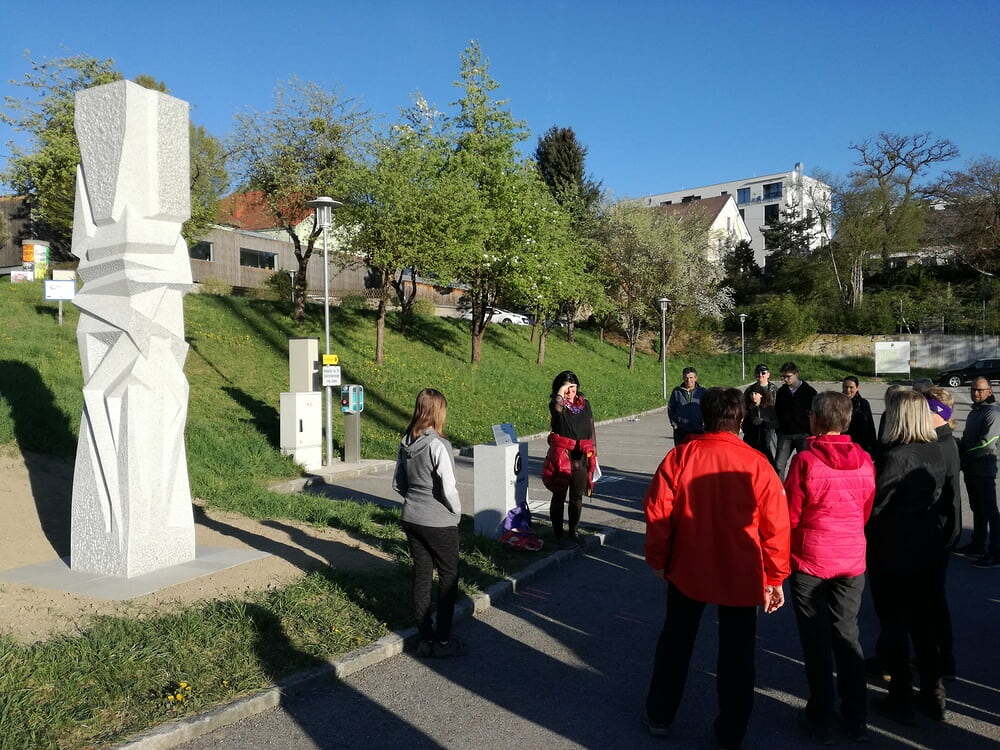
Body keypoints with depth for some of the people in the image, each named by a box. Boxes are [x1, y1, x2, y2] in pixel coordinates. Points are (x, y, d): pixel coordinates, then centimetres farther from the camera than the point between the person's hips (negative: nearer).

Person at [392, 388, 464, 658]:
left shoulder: (405, 443, 0)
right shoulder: (438, 445, -21)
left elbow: (398, 483, 8)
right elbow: (448, 488, -21)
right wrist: (457, 510, -5)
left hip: (411, 520, 6)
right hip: (439, 522, -6)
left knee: (421, 575, 14)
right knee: (448, 577, 9)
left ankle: (425, 638, 23)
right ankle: (442, 641, 15)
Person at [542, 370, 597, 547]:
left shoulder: (584, 403, 9)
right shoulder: (556, 404, -3)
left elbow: (592, 430, 14)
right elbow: (557, 407, -31)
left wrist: (594, 453, 13)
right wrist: (561, 390, -18)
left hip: (582, 457, 4)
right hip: (561, 455, -4)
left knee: (577, 497, 11)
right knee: (559, 495, 4)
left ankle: (573, 533, 24)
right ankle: (558, 534, 13)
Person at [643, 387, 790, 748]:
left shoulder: (680, 456, -12)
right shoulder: (756, 464, -13)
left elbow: (657, 512, -9)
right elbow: (776, 526, -10)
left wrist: (657, 558, 5)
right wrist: (776, 577, 1)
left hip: (687, 570, 1)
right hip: (741, 576, -1)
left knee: (675, 642, 19)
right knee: (736, 653, 15)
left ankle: (659, 716, 32)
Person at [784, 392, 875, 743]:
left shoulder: (805, 460, -17)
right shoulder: (864, 461, -5)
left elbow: (791, 515, -11)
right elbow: (867, 512, 6)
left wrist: (790, 551, 8)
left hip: (810, 560, -4)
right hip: (852, 560, 4)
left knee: (817, 640, 9)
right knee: (848, 635, 17)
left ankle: (822, 721, 19)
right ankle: (857, 720, 26)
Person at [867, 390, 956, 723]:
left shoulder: (895, 456, -22)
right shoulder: (938, 453, -1)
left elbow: (874, 505, -18)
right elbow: (940, 498, 8)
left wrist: (864, 545, -4)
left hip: (893, 555, -6)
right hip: (931, 552, 6)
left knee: (894, 626, 8)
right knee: (927, 623, 18)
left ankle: (901, 699, 18)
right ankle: (933, 695, 29)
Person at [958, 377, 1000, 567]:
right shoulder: (975, 411, 16)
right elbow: (967, 438, 24)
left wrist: (963, 455, -14)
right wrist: (960, 450, 5)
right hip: (972, 469, 10)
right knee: (977, 509, 19)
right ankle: (978, 546, 30)